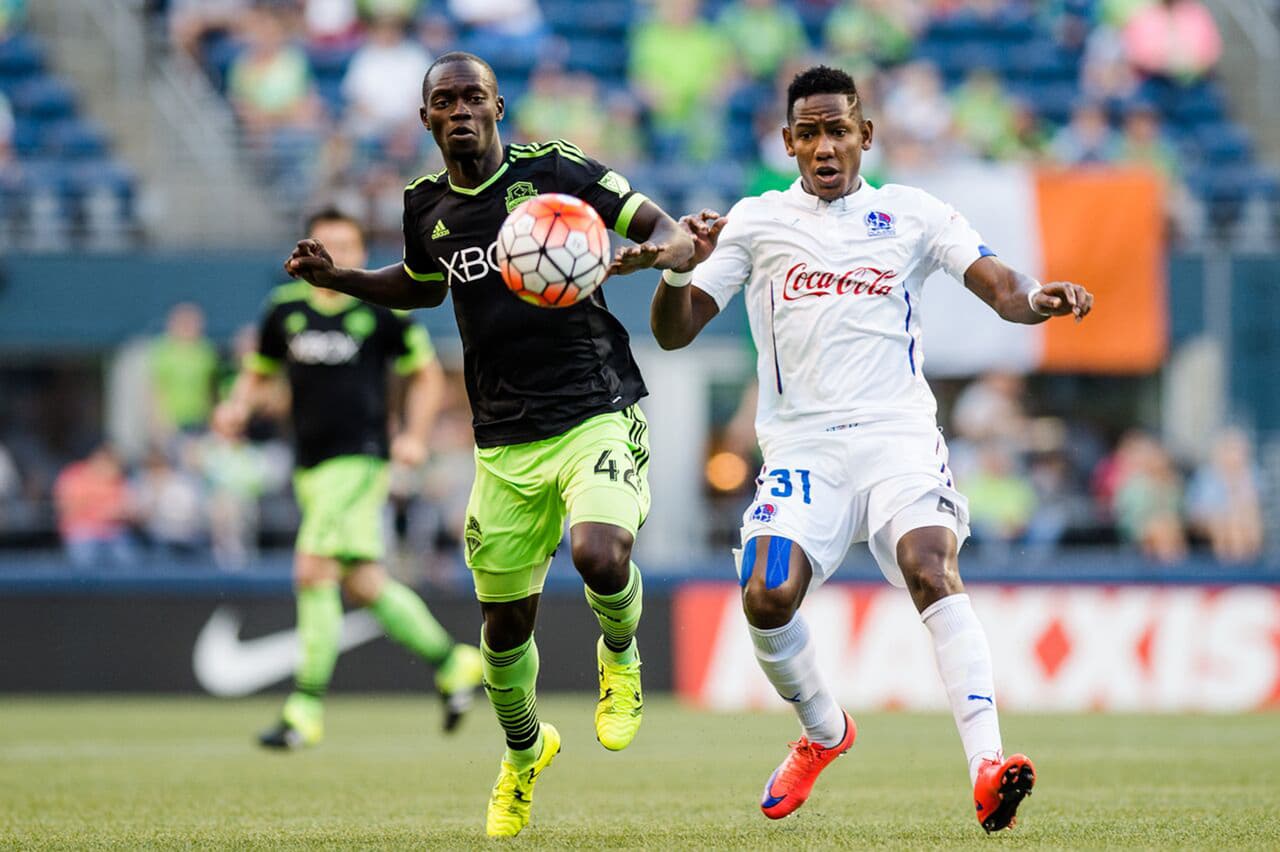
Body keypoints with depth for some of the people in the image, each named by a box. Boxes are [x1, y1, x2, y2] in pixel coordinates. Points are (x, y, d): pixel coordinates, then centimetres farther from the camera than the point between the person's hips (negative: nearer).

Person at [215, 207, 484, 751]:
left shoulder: (381, 310, -3)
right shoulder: (286, 309, 7)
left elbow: (426, 374, 8)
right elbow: (259, 373, 20)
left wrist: (415, 435, -5)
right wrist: (237, 407, -1)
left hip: (359, 459, -5)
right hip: (312, 464, 5)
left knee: (313, 572, -16)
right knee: (364, 585, 9)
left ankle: (307, 706, -11)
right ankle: (450, 661, 28)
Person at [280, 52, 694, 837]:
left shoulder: (555, 170, -6)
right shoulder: (427, 207, 8)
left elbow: (671, 233, -2)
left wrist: (654, 252, -26)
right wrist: (339, 278, 14)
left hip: (597, 413, -4)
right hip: (506, 443, 4)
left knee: (599, 555, -30)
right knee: (505, 625, 7)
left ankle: (621, 656, 6)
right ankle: (525, 752, 37)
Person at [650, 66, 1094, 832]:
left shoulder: (913, 214, 11)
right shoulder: (755, 221, 12)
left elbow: (999, 286, 2)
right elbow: (674, 333, 10)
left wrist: (1035, 299, -22)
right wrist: (680, 266, -11)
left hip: (898, 433, -1)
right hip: (802, 445, 1)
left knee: (932, 568, -28)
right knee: (768, 597, -20)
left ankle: (987, 764, -38)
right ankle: (824, 732, 12)